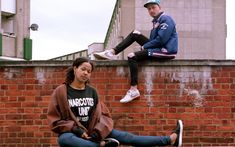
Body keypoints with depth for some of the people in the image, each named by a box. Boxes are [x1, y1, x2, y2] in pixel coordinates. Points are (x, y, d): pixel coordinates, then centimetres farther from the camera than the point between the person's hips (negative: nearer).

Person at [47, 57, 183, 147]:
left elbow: (104, 115, 4)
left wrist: (98, 131, -16)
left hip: (93, 133, 4)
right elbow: (55, 120, -8)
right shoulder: (61, 91, -6)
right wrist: (76, 129, -20)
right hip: (74, 134, -4)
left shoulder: (92, 91, 6)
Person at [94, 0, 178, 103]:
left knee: (132, 57, -21)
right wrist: (145, 46, -1)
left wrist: (144, 46, -9)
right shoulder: (157, 21, 18)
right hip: (157, 48, 9)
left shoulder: (166, 19, -11)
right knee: (135, 34, 8)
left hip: (166, 51, -9)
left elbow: (161, 40, -20)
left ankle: (133, 90, -22)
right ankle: (112, 53, 0)